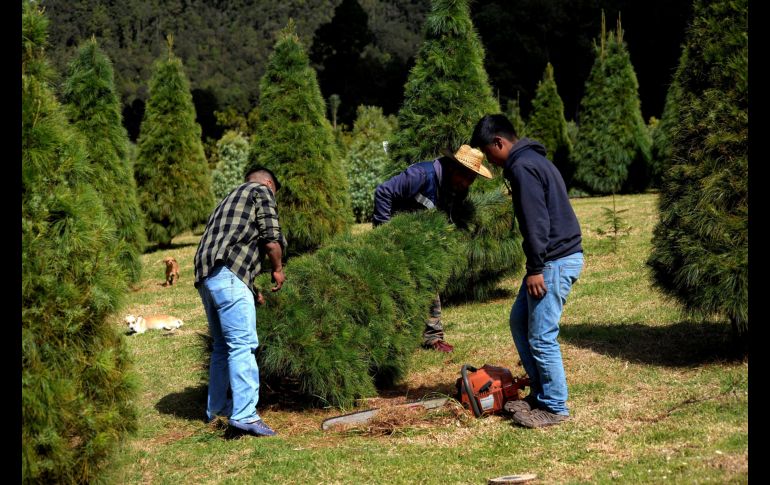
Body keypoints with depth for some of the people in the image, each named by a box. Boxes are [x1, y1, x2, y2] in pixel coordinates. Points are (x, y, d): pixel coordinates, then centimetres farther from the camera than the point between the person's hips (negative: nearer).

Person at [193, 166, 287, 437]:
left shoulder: (230, 200, 34)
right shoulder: (261, 191, 9)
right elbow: (271, 237, -3)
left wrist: (251, 290, 34)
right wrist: (278, 269, 12)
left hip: (205, 276, 9)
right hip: (228, 275, -9)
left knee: (223, 346, 18)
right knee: (243, 345, -12)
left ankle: (216, 409, 26)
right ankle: (244, 415, -19)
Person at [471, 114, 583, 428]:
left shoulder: (522, 167, -15)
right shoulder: (532, 160, 18)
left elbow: (536, 222, -22)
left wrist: (535, 269, -20)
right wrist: (536, 266, 23)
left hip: (556, 261, -11)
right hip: (556, 257, 11)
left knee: (541, 336, -6)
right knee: (519, 321, 18)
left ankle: (554, 407, 3)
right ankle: (540, 392, 24)